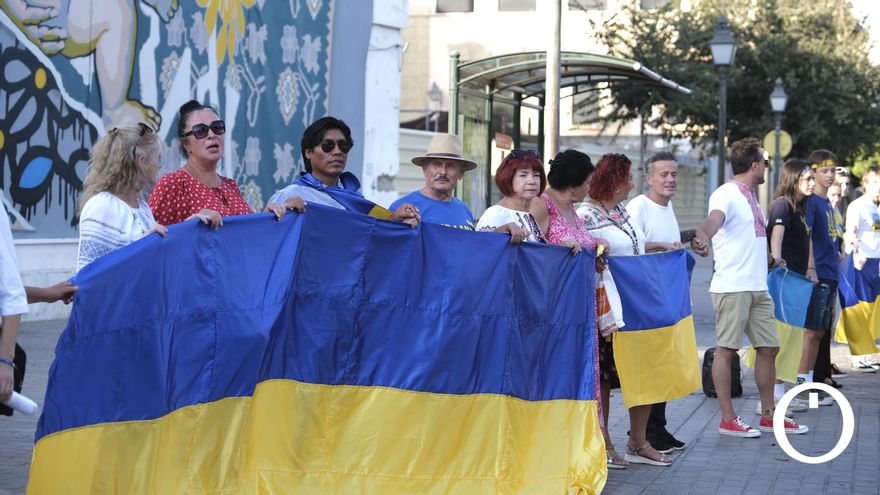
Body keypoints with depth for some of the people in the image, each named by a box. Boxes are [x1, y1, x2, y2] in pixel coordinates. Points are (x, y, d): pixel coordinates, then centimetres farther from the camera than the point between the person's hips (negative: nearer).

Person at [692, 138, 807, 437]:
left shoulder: (750, 196, 18)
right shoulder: (726, 194, -11)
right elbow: (714, 218, -33)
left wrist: (769, 259, 50)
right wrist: (703, 237, -55)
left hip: (758, 288, 9)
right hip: (732, 287, -9)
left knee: (769, 348, 11)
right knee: (726, 349, -2)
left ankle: (769, 416, 21)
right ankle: (728, 420, 4)